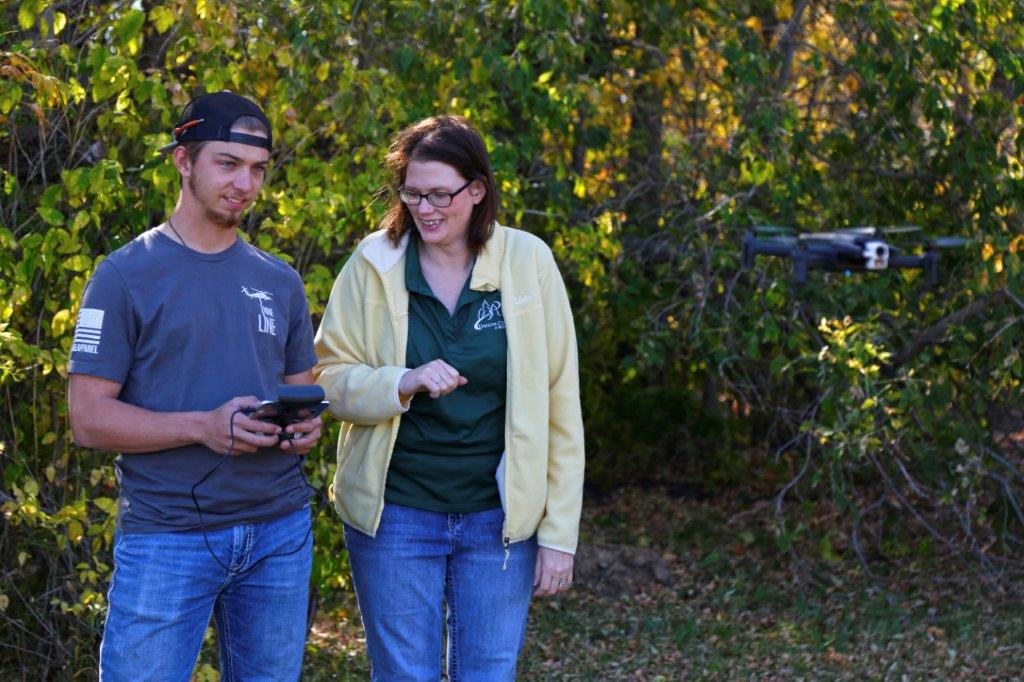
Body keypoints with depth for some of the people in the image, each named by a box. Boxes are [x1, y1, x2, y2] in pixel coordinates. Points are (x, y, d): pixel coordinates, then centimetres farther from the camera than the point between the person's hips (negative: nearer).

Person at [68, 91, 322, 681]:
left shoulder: (280, 281, 12)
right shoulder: (127, 274, -3)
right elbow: (89, 417, -8)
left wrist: (306, 425, -5)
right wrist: (203, 427, -22)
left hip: (280, 528, 5)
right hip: (167, 537, -4)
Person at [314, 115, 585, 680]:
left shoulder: (528, 262, -3)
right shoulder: (374, 264, -3)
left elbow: (561, 407, -1)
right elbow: (329, 379, -1)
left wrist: (559, 534, -3)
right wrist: (405, 383, -21)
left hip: (498, 519, 0)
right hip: (395, 516, 0)